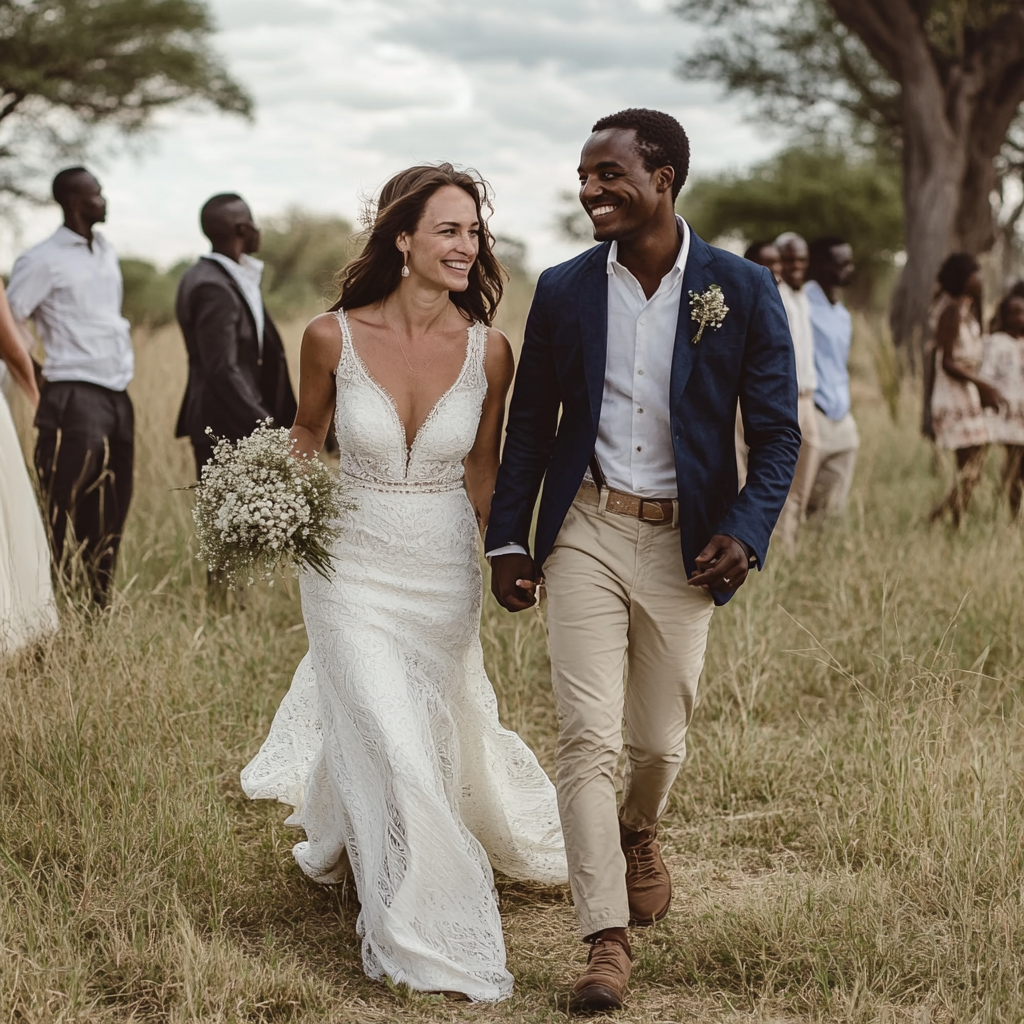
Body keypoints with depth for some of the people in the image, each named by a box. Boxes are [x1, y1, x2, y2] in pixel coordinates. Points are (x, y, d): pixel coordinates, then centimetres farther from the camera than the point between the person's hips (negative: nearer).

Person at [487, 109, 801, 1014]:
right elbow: (530, 424, 8)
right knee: (586, 737, -7)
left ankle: (638, 833, 47)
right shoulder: (563, 290, 1)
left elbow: (776, 432, -3)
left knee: (660, 741, 12)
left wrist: (745, 533, -16)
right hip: (586, 533, 1)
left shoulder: (743, 290, -5)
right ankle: (607, 942, 1)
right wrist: (508, 540, 3)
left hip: (685, 543, 0)